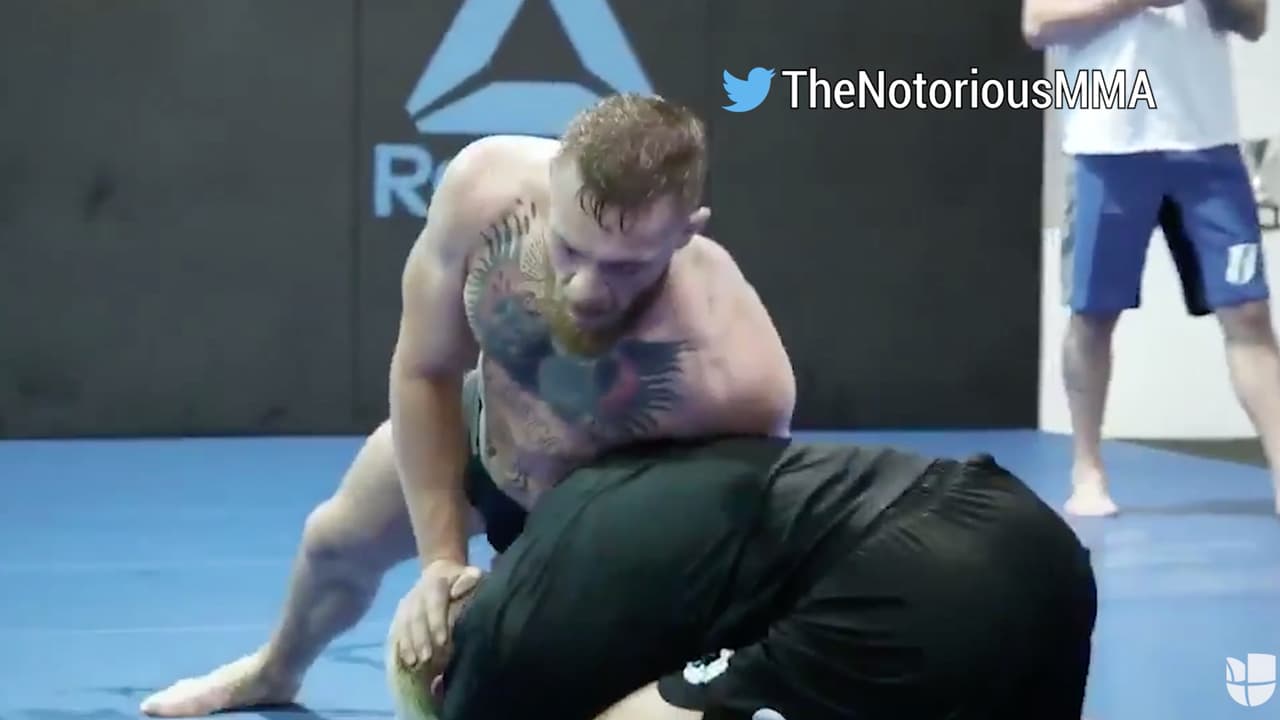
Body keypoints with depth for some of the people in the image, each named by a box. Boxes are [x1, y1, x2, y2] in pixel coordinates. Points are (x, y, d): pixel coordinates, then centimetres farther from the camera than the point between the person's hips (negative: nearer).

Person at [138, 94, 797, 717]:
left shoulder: (736, 377, -48)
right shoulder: (485, 186, -39)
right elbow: (424, 373, -20)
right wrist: (440, 559, -20)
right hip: (489, 427, 4)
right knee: (335, 540, 25)